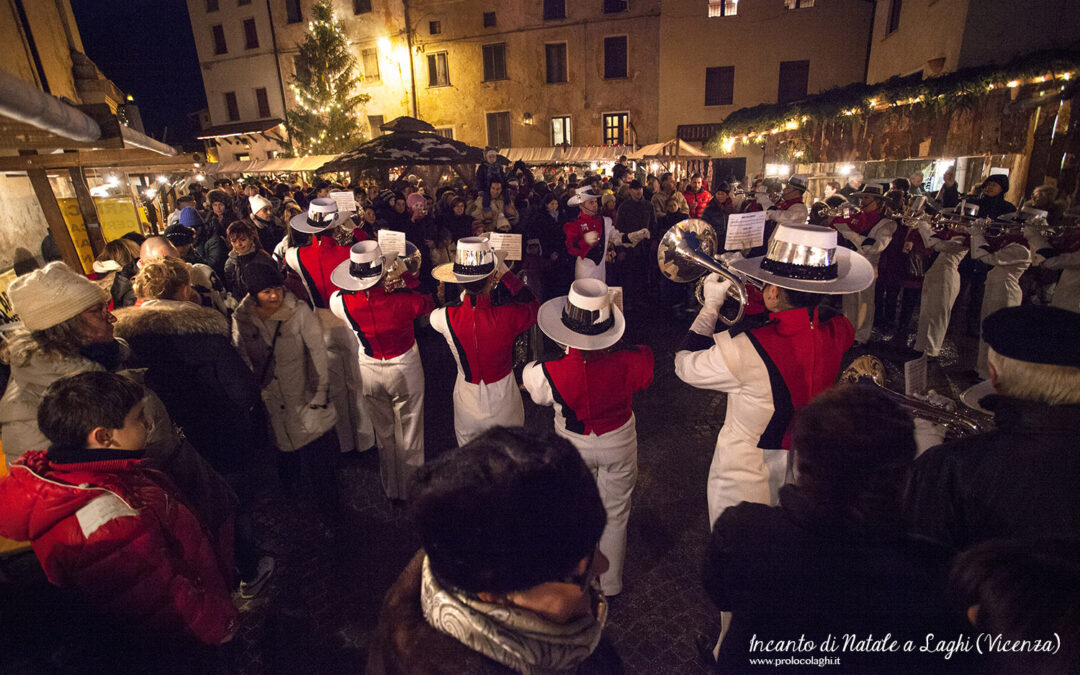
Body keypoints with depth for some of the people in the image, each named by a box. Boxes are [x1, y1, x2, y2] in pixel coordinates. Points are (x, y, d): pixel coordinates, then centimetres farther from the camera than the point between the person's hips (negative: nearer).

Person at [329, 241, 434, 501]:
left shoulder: (341, 301, -19)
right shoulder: (402, 299, -26)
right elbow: (429, 304, -5)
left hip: (369, 371, 3)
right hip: (404, 371, -3)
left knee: (383, 435, 22)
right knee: (409, 436, 15)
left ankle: (390, 490, 40)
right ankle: (410, 491, 32)